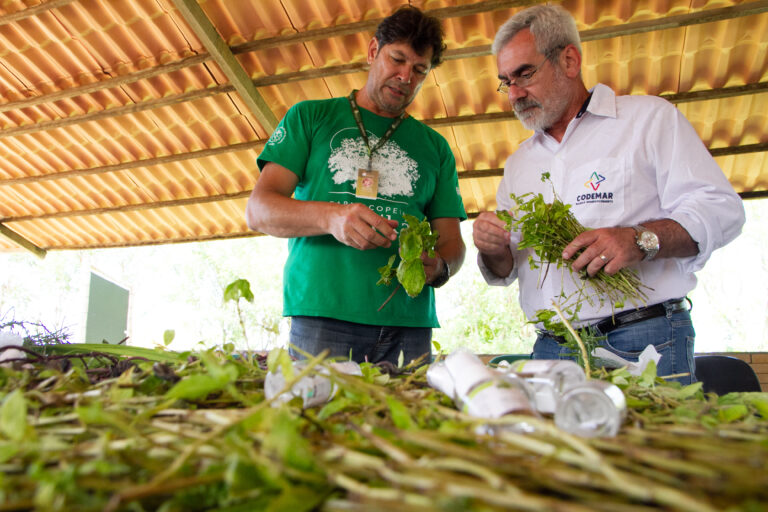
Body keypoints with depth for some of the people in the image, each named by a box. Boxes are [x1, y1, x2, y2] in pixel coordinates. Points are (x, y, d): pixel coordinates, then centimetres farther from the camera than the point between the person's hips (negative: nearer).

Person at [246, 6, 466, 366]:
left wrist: (438, 267, -11)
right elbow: (258, 210, 1)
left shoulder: (435, 147, 19)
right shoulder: (310, 117, 11)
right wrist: (330, 217, -19)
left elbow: (452, 243, 15)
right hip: (321, 318, -2)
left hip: (408, 325, 3)